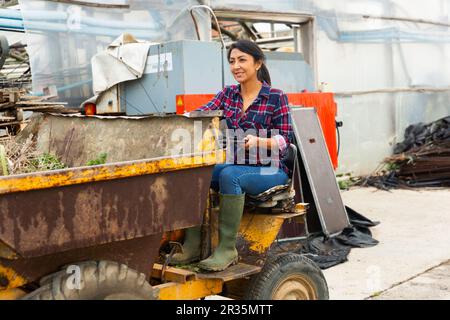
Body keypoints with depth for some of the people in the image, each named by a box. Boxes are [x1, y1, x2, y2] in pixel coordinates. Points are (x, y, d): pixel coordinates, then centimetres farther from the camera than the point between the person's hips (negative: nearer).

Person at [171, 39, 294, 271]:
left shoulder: (276, 97, -3)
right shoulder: (228, 94, 11)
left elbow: (285, 140, -7)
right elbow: (203, 113, -5)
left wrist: (258, 141, -25)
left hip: (270, 170, -5)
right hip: (237, 166, 5)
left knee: (229, 175, -35)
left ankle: (227, 249, -28)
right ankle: (192, 245, -20)